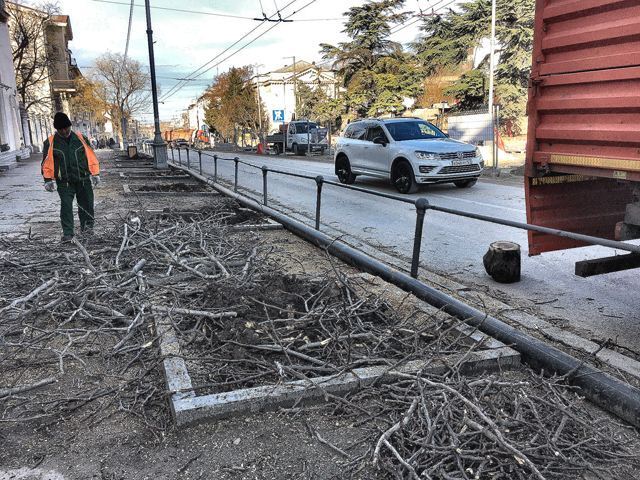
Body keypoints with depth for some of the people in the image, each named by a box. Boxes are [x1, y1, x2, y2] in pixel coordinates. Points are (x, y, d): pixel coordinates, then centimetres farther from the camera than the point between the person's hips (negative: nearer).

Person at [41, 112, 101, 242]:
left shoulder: (81, 138, 4)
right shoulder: (50, 143, 1)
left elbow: (91, 157, 7)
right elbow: (47, 163, 4)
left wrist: (95, 174, 4)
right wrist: (48, 180, -2)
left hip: (83, 179, 1)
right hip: (64, 182, -1)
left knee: (86, 204, 8)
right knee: (66, 207, -5)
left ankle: (87, 225, 28)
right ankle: (67, 233, 1)